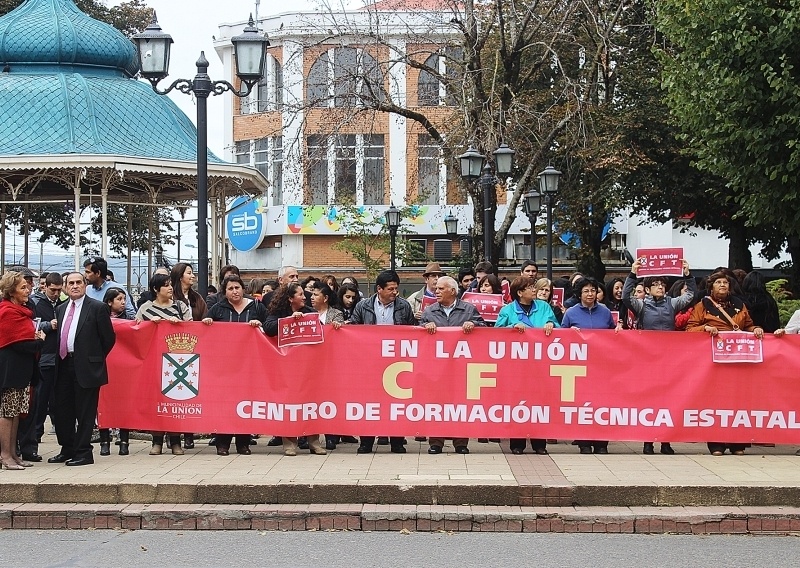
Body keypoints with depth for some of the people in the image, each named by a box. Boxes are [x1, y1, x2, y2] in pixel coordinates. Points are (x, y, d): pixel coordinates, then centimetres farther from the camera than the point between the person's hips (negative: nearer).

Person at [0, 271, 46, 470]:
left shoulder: (21, 310, 16)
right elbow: (19, 343, -20)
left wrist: (37, 338, -2)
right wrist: (39, 342, -7)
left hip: (22, 368, 10)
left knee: (16, 412, 11)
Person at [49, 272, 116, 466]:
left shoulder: (97, 308, -4)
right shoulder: (60, 309, 15)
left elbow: (109, 338, -4)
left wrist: (95, 359, 1)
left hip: (86, 367, -6)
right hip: (64, 365, 6)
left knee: (85, 412, -2)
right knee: (62, 410, 10)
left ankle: (83, 452, 3)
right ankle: (67, 450, 22)